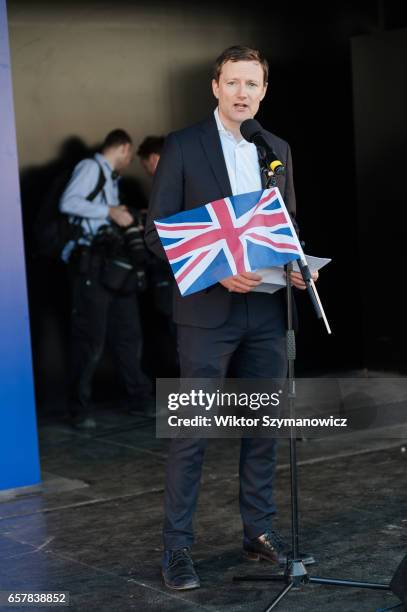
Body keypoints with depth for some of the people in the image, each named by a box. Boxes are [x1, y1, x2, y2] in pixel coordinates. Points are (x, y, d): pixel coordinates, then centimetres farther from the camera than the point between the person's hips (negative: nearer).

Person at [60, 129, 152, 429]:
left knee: (128, 333, 14)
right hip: (91, 263, -9)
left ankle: (139, 396, 25)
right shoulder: (90, 168, -5)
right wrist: (110, 211, -20)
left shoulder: (111, 177, 20)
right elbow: (68, 202, -20)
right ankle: (80, 408, 3)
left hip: (116, 262, 9)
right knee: (91, 337, -6)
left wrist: (131, 218, 21)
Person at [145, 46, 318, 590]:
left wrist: (294, 265, -3)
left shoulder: (277, 149, 12)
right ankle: (177, 547, 5)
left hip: (266, 310, 5)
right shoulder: (182, 146, -3)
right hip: (208, 309, -5)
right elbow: (157, 231, -7)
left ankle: (259, 530, 23)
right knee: (192, 429, -3)